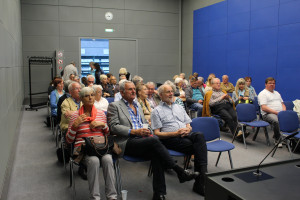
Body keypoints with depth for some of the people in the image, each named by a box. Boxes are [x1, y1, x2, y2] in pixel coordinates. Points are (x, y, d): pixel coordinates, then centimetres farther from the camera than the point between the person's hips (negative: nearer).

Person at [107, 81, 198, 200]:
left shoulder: (138, 105, 27)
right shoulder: (114, 106, 6)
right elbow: (114, 127, -5)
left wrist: (147, 130, 5)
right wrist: (134, 131, -16)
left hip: (143, 139, 6)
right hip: (128, 142, -5)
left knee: (155, 154, -28)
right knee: (154, 140, -32)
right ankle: (180, 172, -26)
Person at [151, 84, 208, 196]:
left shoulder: (179, 107, 27)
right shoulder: (157, 111, 9)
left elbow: (188, 125, 24)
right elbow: (157, 133, -1)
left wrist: (188, 129, -3)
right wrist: (175, 133, -14)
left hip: (186, 134, 5)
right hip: (170, 139, -4)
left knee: (199, 136, -32)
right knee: (198, 148, -30)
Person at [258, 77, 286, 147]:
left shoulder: (277, 93, 26)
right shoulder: (263, 93, 0)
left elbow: (282, 104, 27)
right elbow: (264, 108, -11)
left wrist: (284, 111, 3)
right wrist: (276, 112, -17)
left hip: (280, 113, 7)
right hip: (268, 114, -7)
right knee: (276, 121, -38)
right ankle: (277, 139, -17)